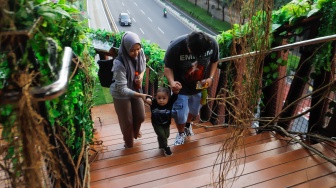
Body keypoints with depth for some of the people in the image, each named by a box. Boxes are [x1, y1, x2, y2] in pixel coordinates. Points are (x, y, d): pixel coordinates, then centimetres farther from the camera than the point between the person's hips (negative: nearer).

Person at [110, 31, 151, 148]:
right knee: (127, 122, 12)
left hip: (135, 89, 6)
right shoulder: (119, 64, -35)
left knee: (140, 117, 20)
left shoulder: (140, 53, -17)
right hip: (121, 95, -5)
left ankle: (135, 132, 56)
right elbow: (122, 89, -30)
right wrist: (141, 95, -38)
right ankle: (129, 146, 40)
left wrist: (141, 75, -14)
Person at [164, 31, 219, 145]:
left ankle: (188, 125, 57)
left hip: (200, 85, 3)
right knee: (180, 114, 2)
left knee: (194, 110, 24)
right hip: (181, 86, -3)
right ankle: (181, 133, 36)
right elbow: (168, 67, -19)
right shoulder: (175, 47, -32)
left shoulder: (212, 43, -23)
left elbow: (214, 61, -3)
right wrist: (171, 81, -37)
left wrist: (211, 78, -16)